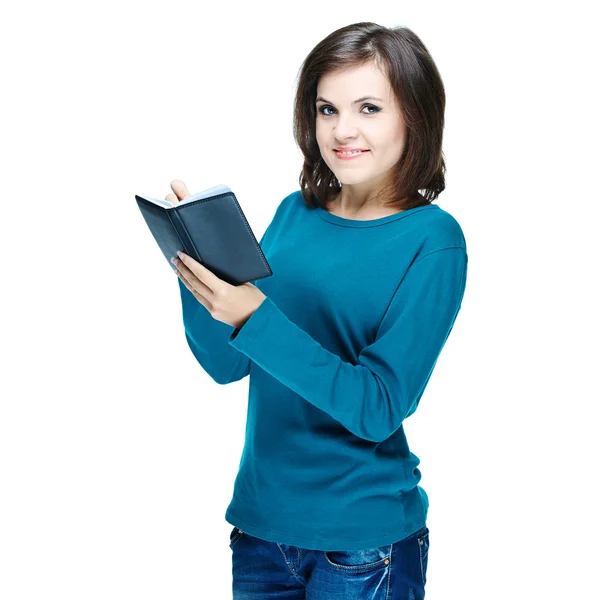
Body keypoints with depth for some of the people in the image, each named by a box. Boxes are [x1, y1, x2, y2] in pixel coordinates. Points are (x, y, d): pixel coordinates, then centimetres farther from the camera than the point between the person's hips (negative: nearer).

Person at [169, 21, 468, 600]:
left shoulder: (432, 239, -12)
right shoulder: (295, 213, 2)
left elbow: (378, 409, -20)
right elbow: (226, 365, 3)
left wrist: (254, 316, -28)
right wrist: (196, 267, -13)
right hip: (260, 517, 5)